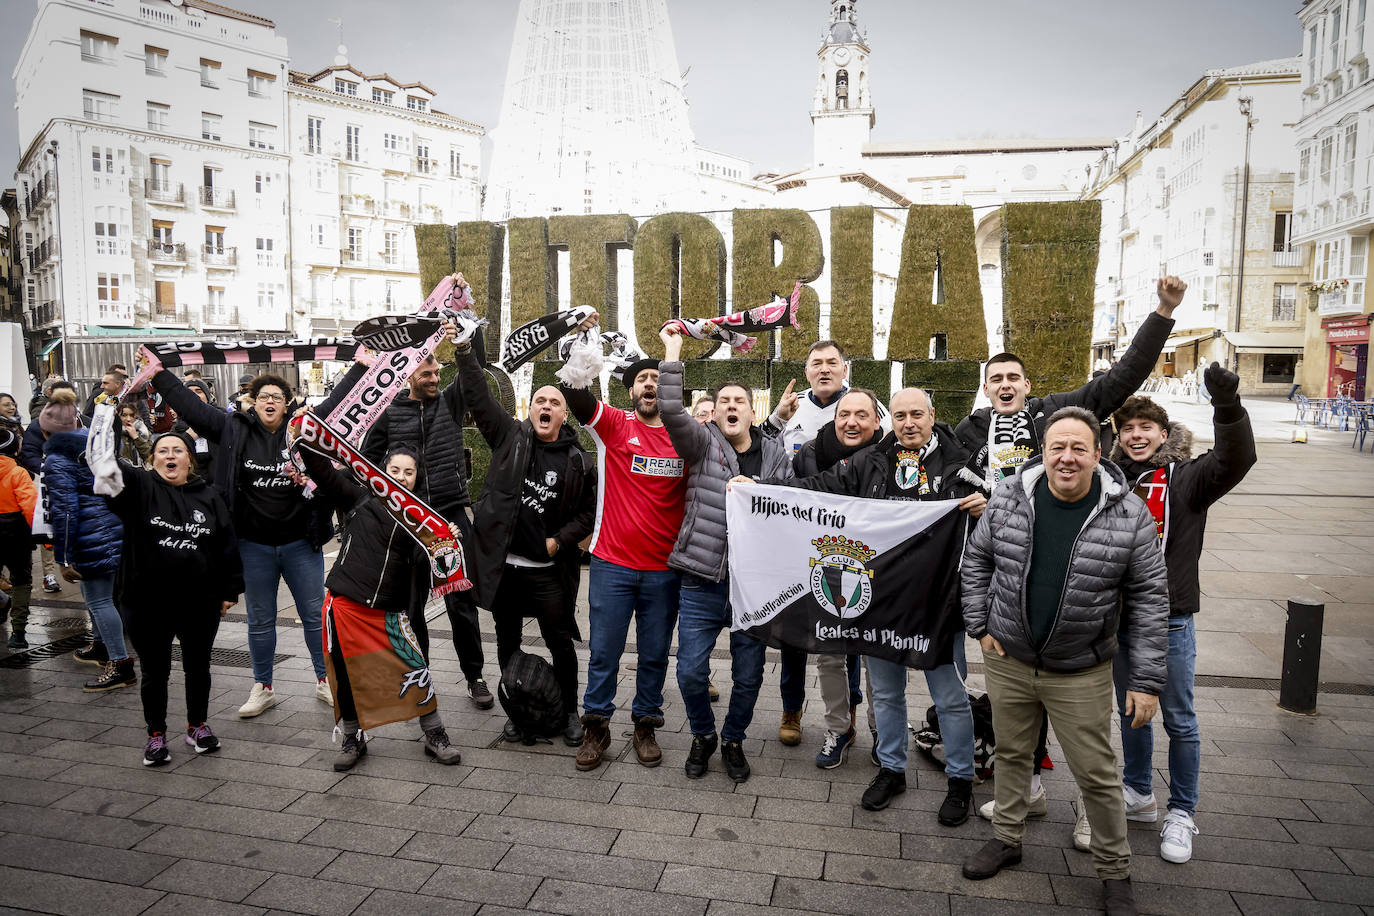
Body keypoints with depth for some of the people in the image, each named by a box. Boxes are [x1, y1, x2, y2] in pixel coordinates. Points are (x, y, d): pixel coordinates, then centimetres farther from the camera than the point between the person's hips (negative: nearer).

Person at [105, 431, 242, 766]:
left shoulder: (209, 496, 4)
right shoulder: (139, 486, -1)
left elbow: (227, 545, 5)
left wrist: (229, 591, 3)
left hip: (200, 602, 2)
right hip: (147, 603, -2)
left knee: (198, 667, 15)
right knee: (154, 672, 10)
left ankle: (198, 726, 33)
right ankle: (156, 735, 27)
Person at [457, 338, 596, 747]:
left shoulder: (579, 462, -1)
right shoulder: (510, 436, 1)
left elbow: (589, 512, 3)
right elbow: (478, 396, -4)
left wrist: (560, 540, -9)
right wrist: (464, 351, -13)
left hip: (548, 569, -1)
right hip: (502, 563, 1)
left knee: (561, 643, 6)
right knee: (508, 643, 14)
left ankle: (570, 712, 25)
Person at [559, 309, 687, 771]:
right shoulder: (613, 425, -1)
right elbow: (573, 392, -15)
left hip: (664, 568, 1)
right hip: (612, 563, -1)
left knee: (655, 654, 12)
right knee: (604, 651, 8)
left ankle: (646, 725, 30)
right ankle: (596, 727, 26)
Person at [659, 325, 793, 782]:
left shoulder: (776, 456, 6)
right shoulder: (703, 443, 0)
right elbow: (671, 411, -17)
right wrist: (673, 353, -17)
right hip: (702, 583, -1)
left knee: (748, 676, 12)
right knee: (691, 672, 3)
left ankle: (733, 741, 37)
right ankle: (703, 736, 32)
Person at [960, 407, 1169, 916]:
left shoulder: (1129, 516, -13)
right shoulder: (1008, 500, -8)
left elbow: (1150, 599, -8)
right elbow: (976, 561, 7)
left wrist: (1147, 679, -10)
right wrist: (979, 626, 2)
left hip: (1081, 673, -2)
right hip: (1007, 660, 2)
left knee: (1097, 775, 8)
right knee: (1011, 753, 18)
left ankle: (1115, 871, 30)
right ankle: (1006, 839, 40)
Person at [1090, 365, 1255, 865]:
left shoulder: (1187, 477, -5)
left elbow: (1236, 460, -25)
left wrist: (1227, 406, -41)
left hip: (1169, 620, -4)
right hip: (1117, 618, 4)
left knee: (1179, 720, 7)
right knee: (1131, 713, 17)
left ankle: (1181, 814, 23)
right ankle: (1138, 796, 34)